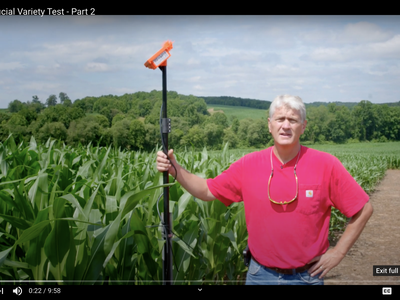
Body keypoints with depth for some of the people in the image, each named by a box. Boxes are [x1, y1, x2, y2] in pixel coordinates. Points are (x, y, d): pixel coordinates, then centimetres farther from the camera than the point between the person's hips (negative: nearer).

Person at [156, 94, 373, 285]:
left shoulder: (327, 165, -11)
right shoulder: (248, 165, -5)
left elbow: (363, 209, -4)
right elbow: (207, 191, 2)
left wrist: (337, 253, -5)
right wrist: (176, 170, -12)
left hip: (307, 276, -1)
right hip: (260, 275, 2)